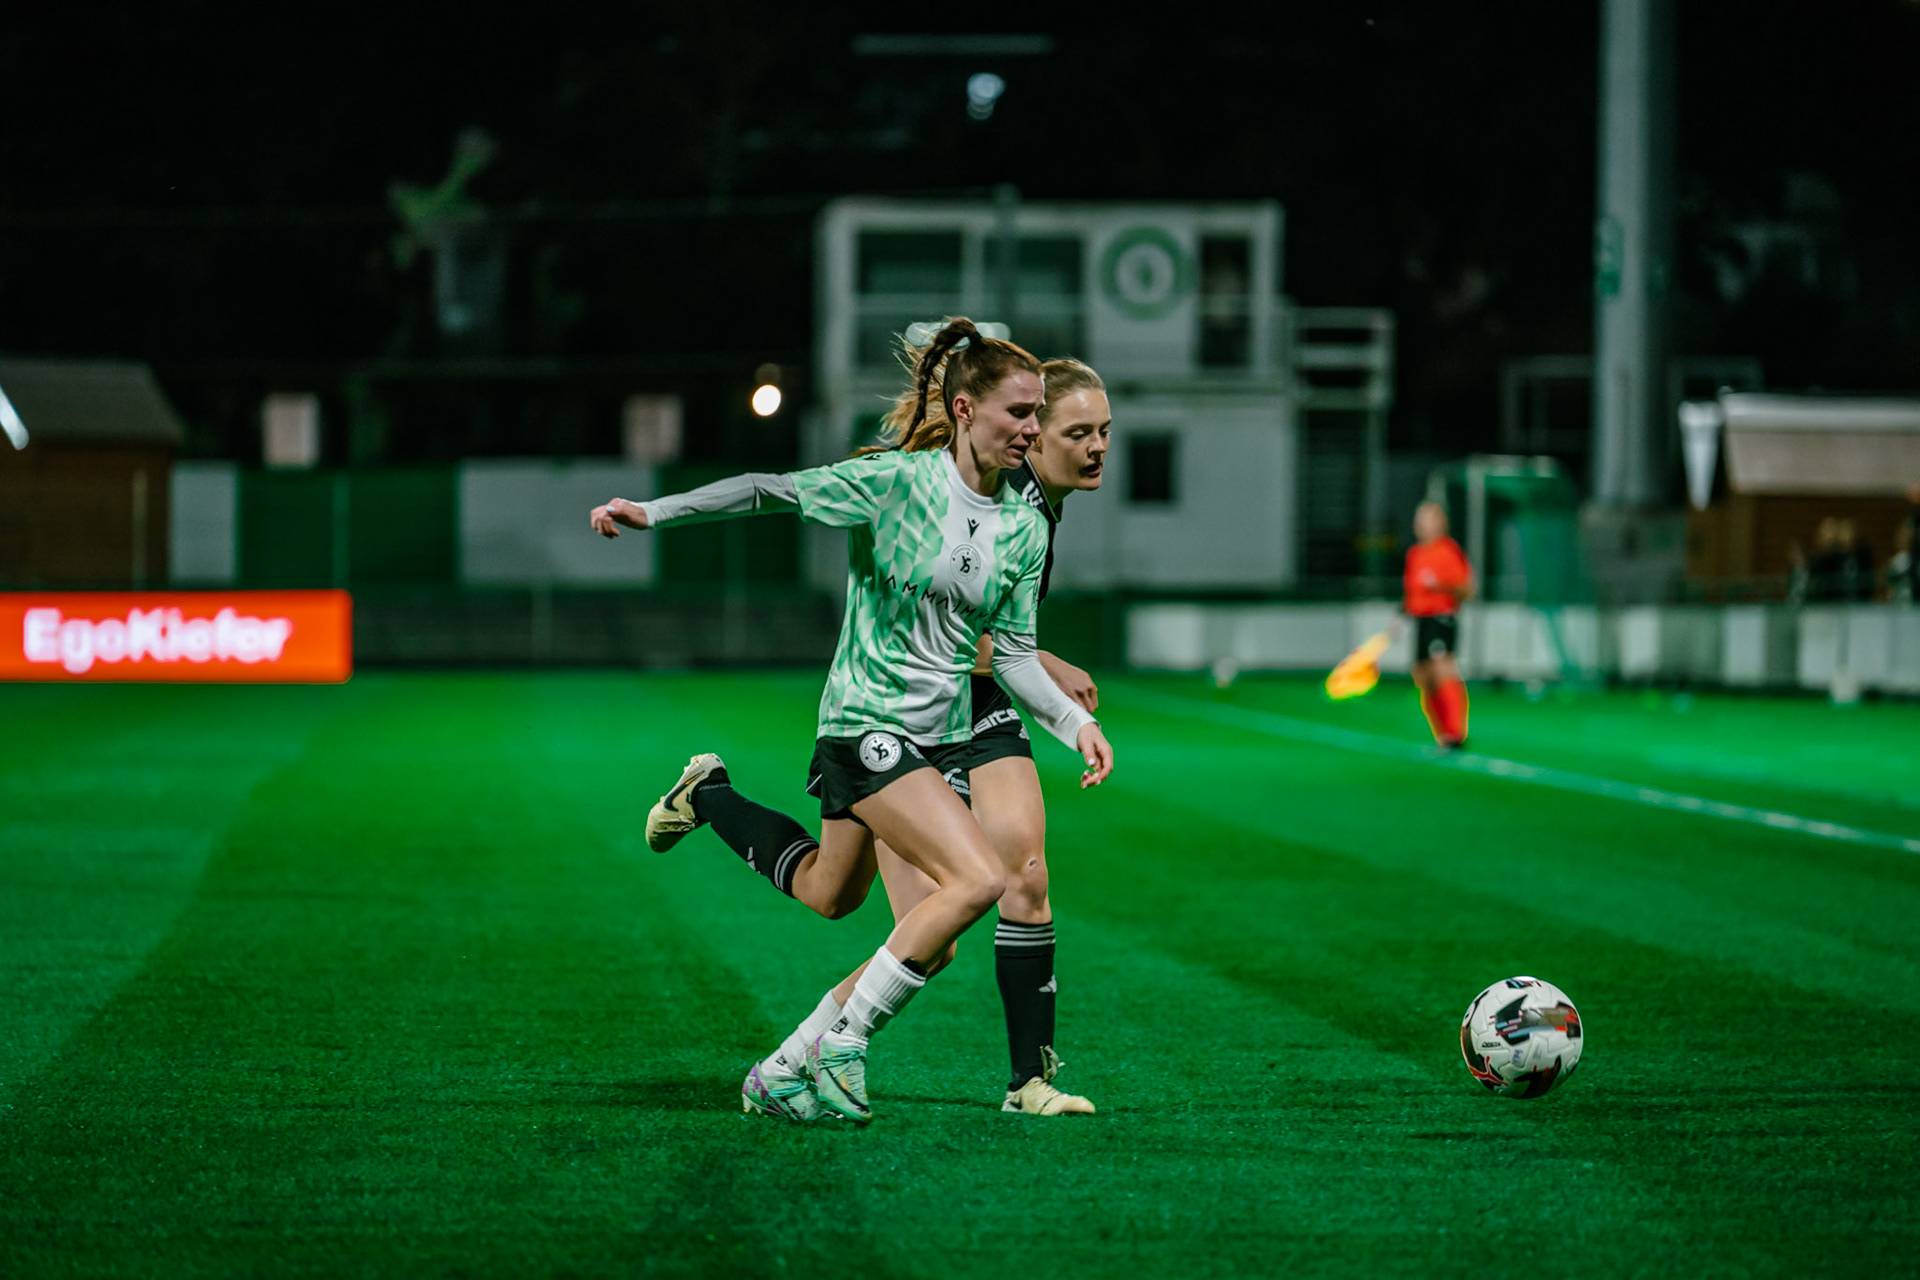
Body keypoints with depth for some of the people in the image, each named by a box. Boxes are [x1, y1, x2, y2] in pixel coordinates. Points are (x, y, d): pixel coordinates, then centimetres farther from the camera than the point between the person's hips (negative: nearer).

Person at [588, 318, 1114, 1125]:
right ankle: (841, 1045, -10)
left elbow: (1011, 652, 6)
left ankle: (711, 799, 41)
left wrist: (1074, 722, -8)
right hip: (865, 724, -7)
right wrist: (654, 512, -19)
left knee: (827, 895, 15)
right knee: (978, 879, -22)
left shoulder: (1024, 528, 3)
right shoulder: (895, 482, -14)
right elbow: (772, 492, -12)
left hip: (943, 739, 7)